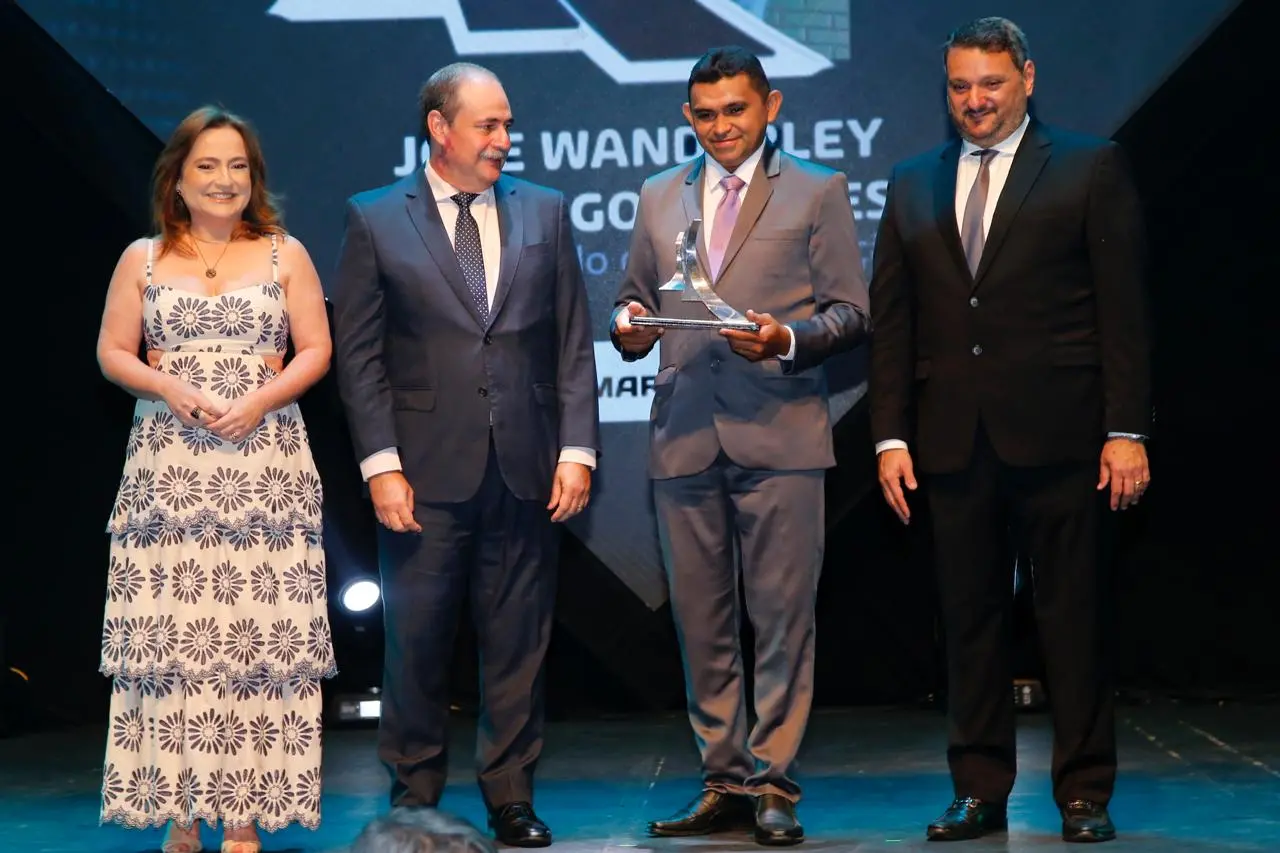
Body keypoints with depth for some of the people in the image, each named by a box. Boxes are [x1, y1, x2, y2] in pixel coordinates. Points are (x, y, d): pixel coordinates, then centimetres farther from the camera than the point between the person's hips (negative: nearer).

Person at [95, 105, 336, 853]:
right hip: (168, 466, 1)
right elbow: (113, 353, 8)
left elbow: (316, 351, 4)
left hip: (264, 464, -1)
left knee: (256, 632, -5)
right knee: (172, 629, -4)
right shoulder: (143, 259, 9)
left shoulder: (286, 255, 7)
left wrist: (261, 399, -11)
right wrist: (170, 388, -10)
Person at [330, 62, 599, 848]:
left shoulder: (545, 212, 9)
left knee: (518, 642, 6)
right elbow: (360, 356, 0)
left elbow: (574, 343, 8)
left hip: (526, 469, 2)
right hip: (426, 472, -2)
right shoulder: (376, 220, 2)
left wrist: (577, 450, -1)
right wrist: (381, 465, -7)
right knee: (417, 642, 3)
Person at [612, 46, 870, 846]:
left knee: (783, 617, -3)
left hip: (780, 431, -3)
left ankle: (773, 785, 4)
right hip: (685, 436, 4)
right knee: (701, 623, 6)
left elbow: (850, 312, 2)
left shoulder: (819, 191, 6)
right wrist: (631, 327, -4)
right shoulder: (659, 197, 16)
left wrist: (786, 340, -16)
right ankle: (724, 781, 15)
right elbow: (637, 300, 19)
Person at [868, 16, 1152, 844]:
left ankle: (1085, 792, 10)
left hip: (1057, 433, -3)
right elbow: (891, 320, 12)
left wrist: (1126, 431, -8)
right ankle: (981, 791, 15)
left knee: (1075, 617, 2)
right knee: (971, 619, 7)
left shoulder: (1091, 168, 3)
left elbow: (1123, 308, -2)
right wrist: (891, 435, 4)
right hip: (953, 439, 3)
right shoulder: (913, 185, 14)